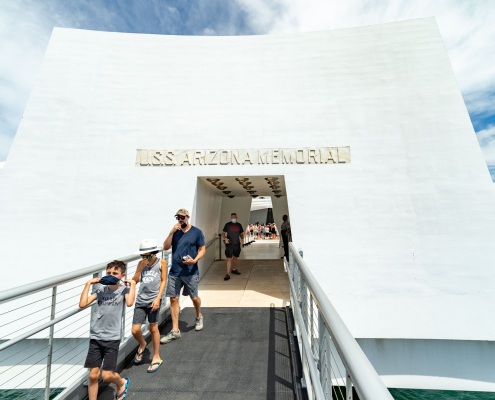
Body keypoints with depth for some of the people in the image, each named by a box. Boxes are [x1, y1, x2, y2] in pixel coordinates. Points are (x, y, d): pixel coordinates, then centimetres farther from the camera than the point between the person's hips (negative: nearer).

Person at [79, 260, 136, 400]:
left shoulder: (124, 289, -9)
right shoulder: (101, 289, 1)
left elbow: (129, 303, -27)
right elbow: (82, 304, -7)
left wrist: (132, 284, -25)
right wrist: (88, 284, -6)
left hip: (112, 338, -3)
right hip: (95, 337, 3)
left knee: (107, 375, 3)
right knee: (93, 375, 8)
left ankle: (122, 383, 34)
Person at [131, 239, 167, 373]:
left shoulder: (161, 263, -6)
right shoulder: (141, 263, 2)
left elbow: (163, 281, -5)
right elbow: (134, 281, 0)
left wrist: (158, 298, -11)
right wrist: (141, 268, -11)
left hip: (153, 300, -3)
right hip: (140, 300, 3)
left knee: (153, 328, 7)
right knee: (135, 330, 7)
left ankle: (156, 357, 29)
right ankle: (142, 345, 43)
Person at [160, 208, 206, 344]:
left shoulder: (196, 232, -6)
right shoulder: (175, 231, 5)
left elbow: (202, 249, -4)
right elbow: (166, 247, -2)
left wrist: (195, 260, -21)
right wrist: (172, 232, -14)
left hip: (191, 272, -3)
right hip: (174, 272, 3)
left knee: (194, 297, 12)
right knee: (173, 299, 7)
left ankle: (199, 316, 43)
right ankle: (175, 331, 25)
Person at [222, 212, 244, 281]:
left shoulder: (239, 225, 6)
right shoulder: (227, 224, -3)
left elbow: (241, 233, 14)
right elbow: (223, 233, -2)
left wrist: (242, 238, -5)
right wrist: (225, 238, -20)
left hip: (237, 244, 4)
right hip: (229, 244, -4)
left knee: (235, 257, 19)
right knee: (229, 259, -7)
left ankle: (234, 269, 39)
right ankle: (228, 274, 0)